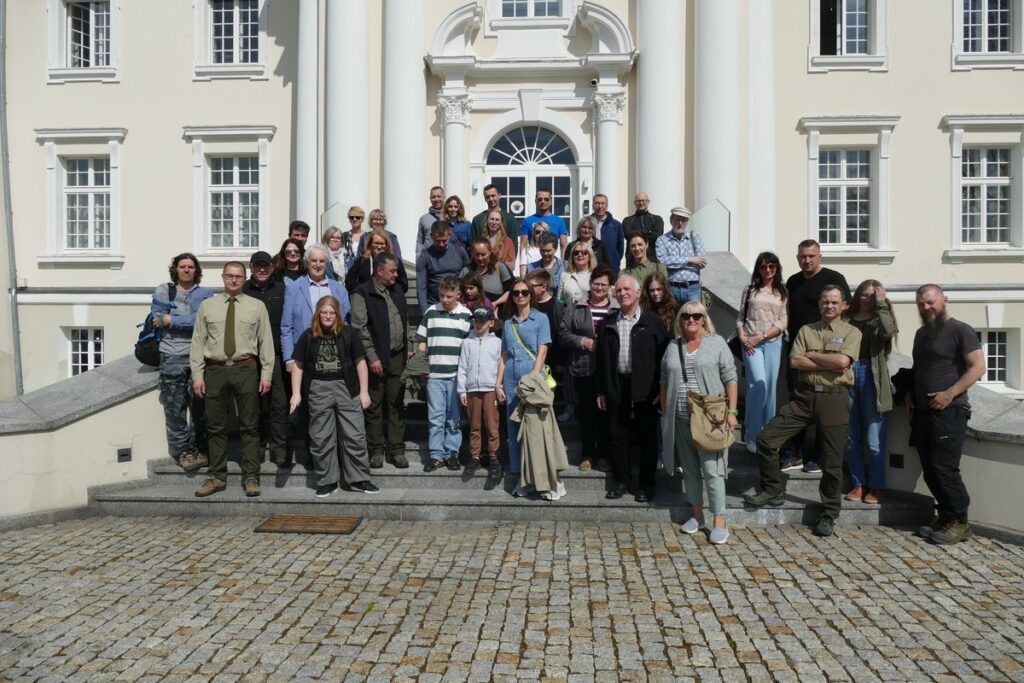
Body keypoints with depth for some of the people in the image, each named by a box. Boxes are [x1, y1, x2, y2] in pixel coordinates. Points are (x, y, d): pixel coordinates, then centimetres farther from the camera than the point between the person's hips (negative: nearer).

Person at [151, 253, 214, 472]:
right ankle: (183, 450, 7)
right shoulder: (163, 291, 12)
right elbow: (158, 320, -1)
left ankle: (200, 449, 11)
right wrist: (188, 321, -2)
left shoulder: (205, 294, 12)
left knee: (200, 406, 1)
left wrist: (171, 320, -5)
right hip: (172, 357, 0)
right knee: (175, 408, -2)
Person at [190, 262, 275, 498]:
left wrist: (266, 374, -4)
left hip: (245, 370, -1)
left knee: (249, 426, 3)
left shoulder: (257, 306, 5)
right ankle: (217, 477, 20)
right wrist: (197, 375, 0)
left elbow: (266, 341, 2)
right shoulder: (207, 306, 8)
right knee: (216, 426, 8)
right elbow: (198, 341, 6)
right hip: (215, 370, 2)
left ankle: (251, 478, 11)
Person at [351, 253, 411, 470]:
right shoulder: (362, 293, -7)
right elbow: (360, 328, -12)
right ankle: (376, 450, 14)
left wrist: (407, 347, 13)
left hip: (398, 357, 6)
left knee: (397, 405, 8)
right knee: (374, 407, 4)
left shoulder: (397, 289, 13)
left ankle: (397, 450, 15)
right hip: (377, 359, -5)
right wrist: (372, 357, -15)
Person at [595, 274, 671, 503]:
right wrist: (601, 391, 6)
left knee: (647, 437, 4)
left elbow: (663, 356, -3)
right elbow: (602, 359, 10)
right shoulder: (609, 324, 10)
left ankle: (646, 484, 16)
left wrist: (661, 389, -8)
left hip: (645, 388, -3)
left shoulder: (653, 321, 0)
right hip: (617, 387, 3)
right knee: (617, 435, 8)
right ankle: (622, 480, 21)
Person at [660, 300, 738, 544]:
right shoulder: (673, 346, 11)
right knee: (690, 469, 12)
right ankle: (697, 515, 24)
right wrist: (664, 415, 13)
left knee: (712, 469, -6)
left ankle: (719, 522, 2)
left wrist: (731, 411, -9)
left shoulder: (716, 343, 0)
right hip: (680, 419, 4)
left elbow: (730, 378, -3)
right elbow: (665, 382, 15)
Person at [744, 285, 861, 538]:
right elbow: (795, 362, -3)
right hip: (804, 395, 3)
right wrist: (829, 364, -10)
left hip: (834, 398, -2)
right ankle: (772, 491, 13)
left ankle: (828, 515, 19)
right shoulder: (806, 330, 12)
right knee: (766, 439, -6)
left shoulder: (852, 332, 5)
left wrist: (811, 355, -4)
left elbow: (842, 361, -14)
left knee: (832, 461, 3)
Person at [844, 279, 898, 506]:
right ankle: (859, 484, 21)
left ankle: (877, 487, 14)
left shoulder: (880, 319, 5)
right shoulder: (848, 319, 9)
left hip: (871, 378, -2)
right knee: (851, 438, 8)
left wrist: (881, 303, -10)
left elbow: (889, 332, -18)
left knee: (874, 440, 0)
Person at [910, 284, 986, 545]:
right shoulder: (921, 333, 17)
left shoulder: (960, 330, -6)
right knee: (930, 470, 9)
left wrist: (950, 393, -20)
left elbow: (978, 367, -13)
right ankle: (944, 516, 20)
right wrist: (911, 396, 14)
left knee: (944, 468, -8)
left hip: (948, 412, -7)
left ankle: (959, 523, 4)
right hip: (922, 412, 8)